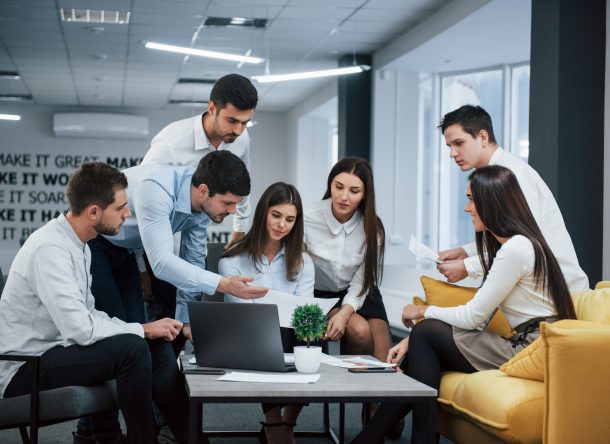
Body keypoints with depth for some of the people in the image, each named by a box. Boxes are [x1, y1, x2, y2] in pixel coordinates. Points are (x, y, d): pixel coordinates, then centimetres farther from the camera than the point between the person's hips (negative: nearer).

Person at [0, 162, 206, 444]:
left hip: (53, 350, 9)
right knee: (132, 348, -25)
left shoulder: (79, 245, 7)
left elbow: (86, 314, 10)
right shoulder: (50, 249, -23)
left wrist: (145, 329, -4)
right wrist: (143, 329, -15)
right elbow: (81, 329, -28)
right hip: (24, 370, -9)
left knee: (157, 346, -1)